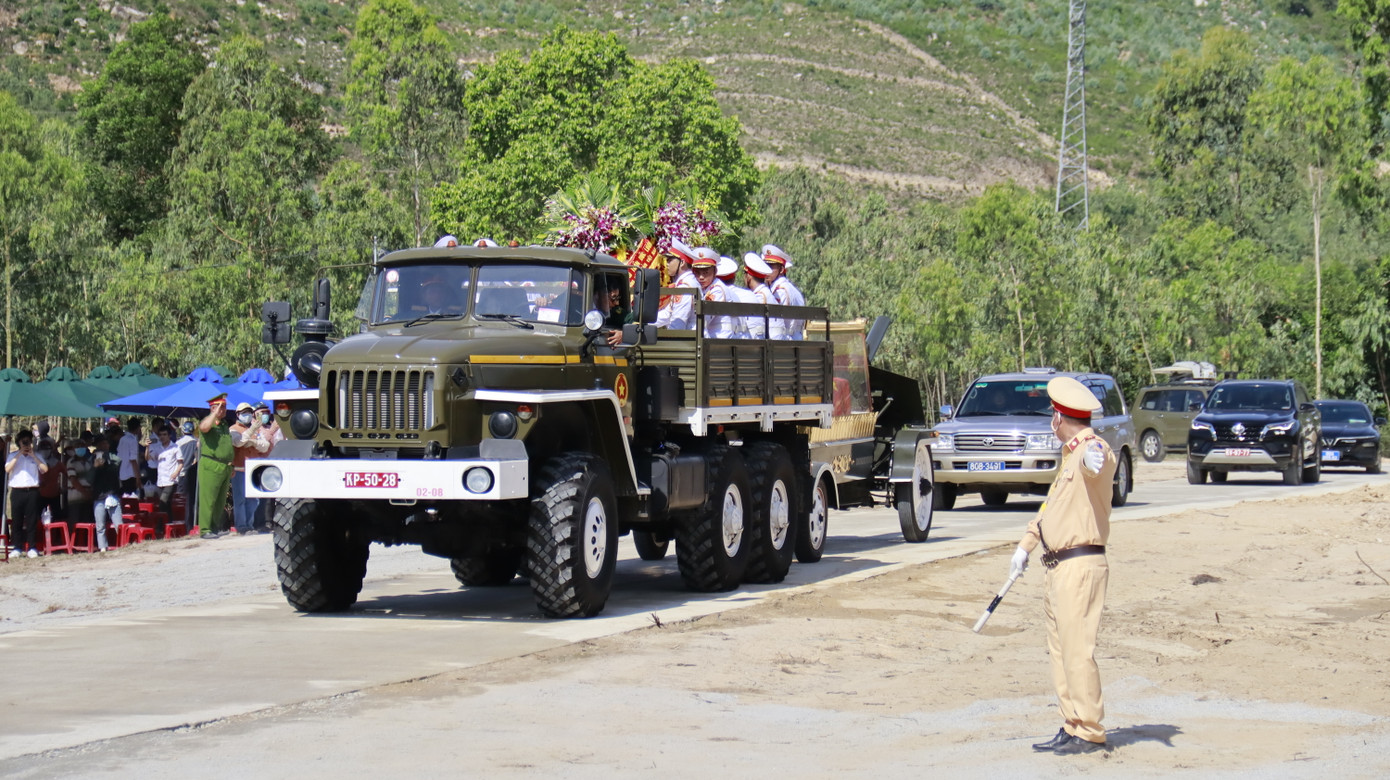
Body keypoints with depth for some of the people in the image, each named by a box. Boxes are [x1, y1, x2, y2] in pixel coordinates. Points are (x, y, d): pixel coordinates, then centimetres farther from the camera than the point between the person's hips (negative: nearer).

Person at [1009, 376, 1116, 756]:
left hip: (1081, 565, -10)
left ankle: (1089, 732, -5)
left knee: (1078, 650, -9)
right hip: (1058, 567, 10)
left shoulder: (1093, 448, -13)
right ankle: (1072, 727, 19)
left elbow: (1096, 462, -39)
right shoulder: (1069, 456, 20)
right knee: (1060, 650, 13)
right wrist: (1025, 544, 34)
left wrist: (1092, 461, -62)